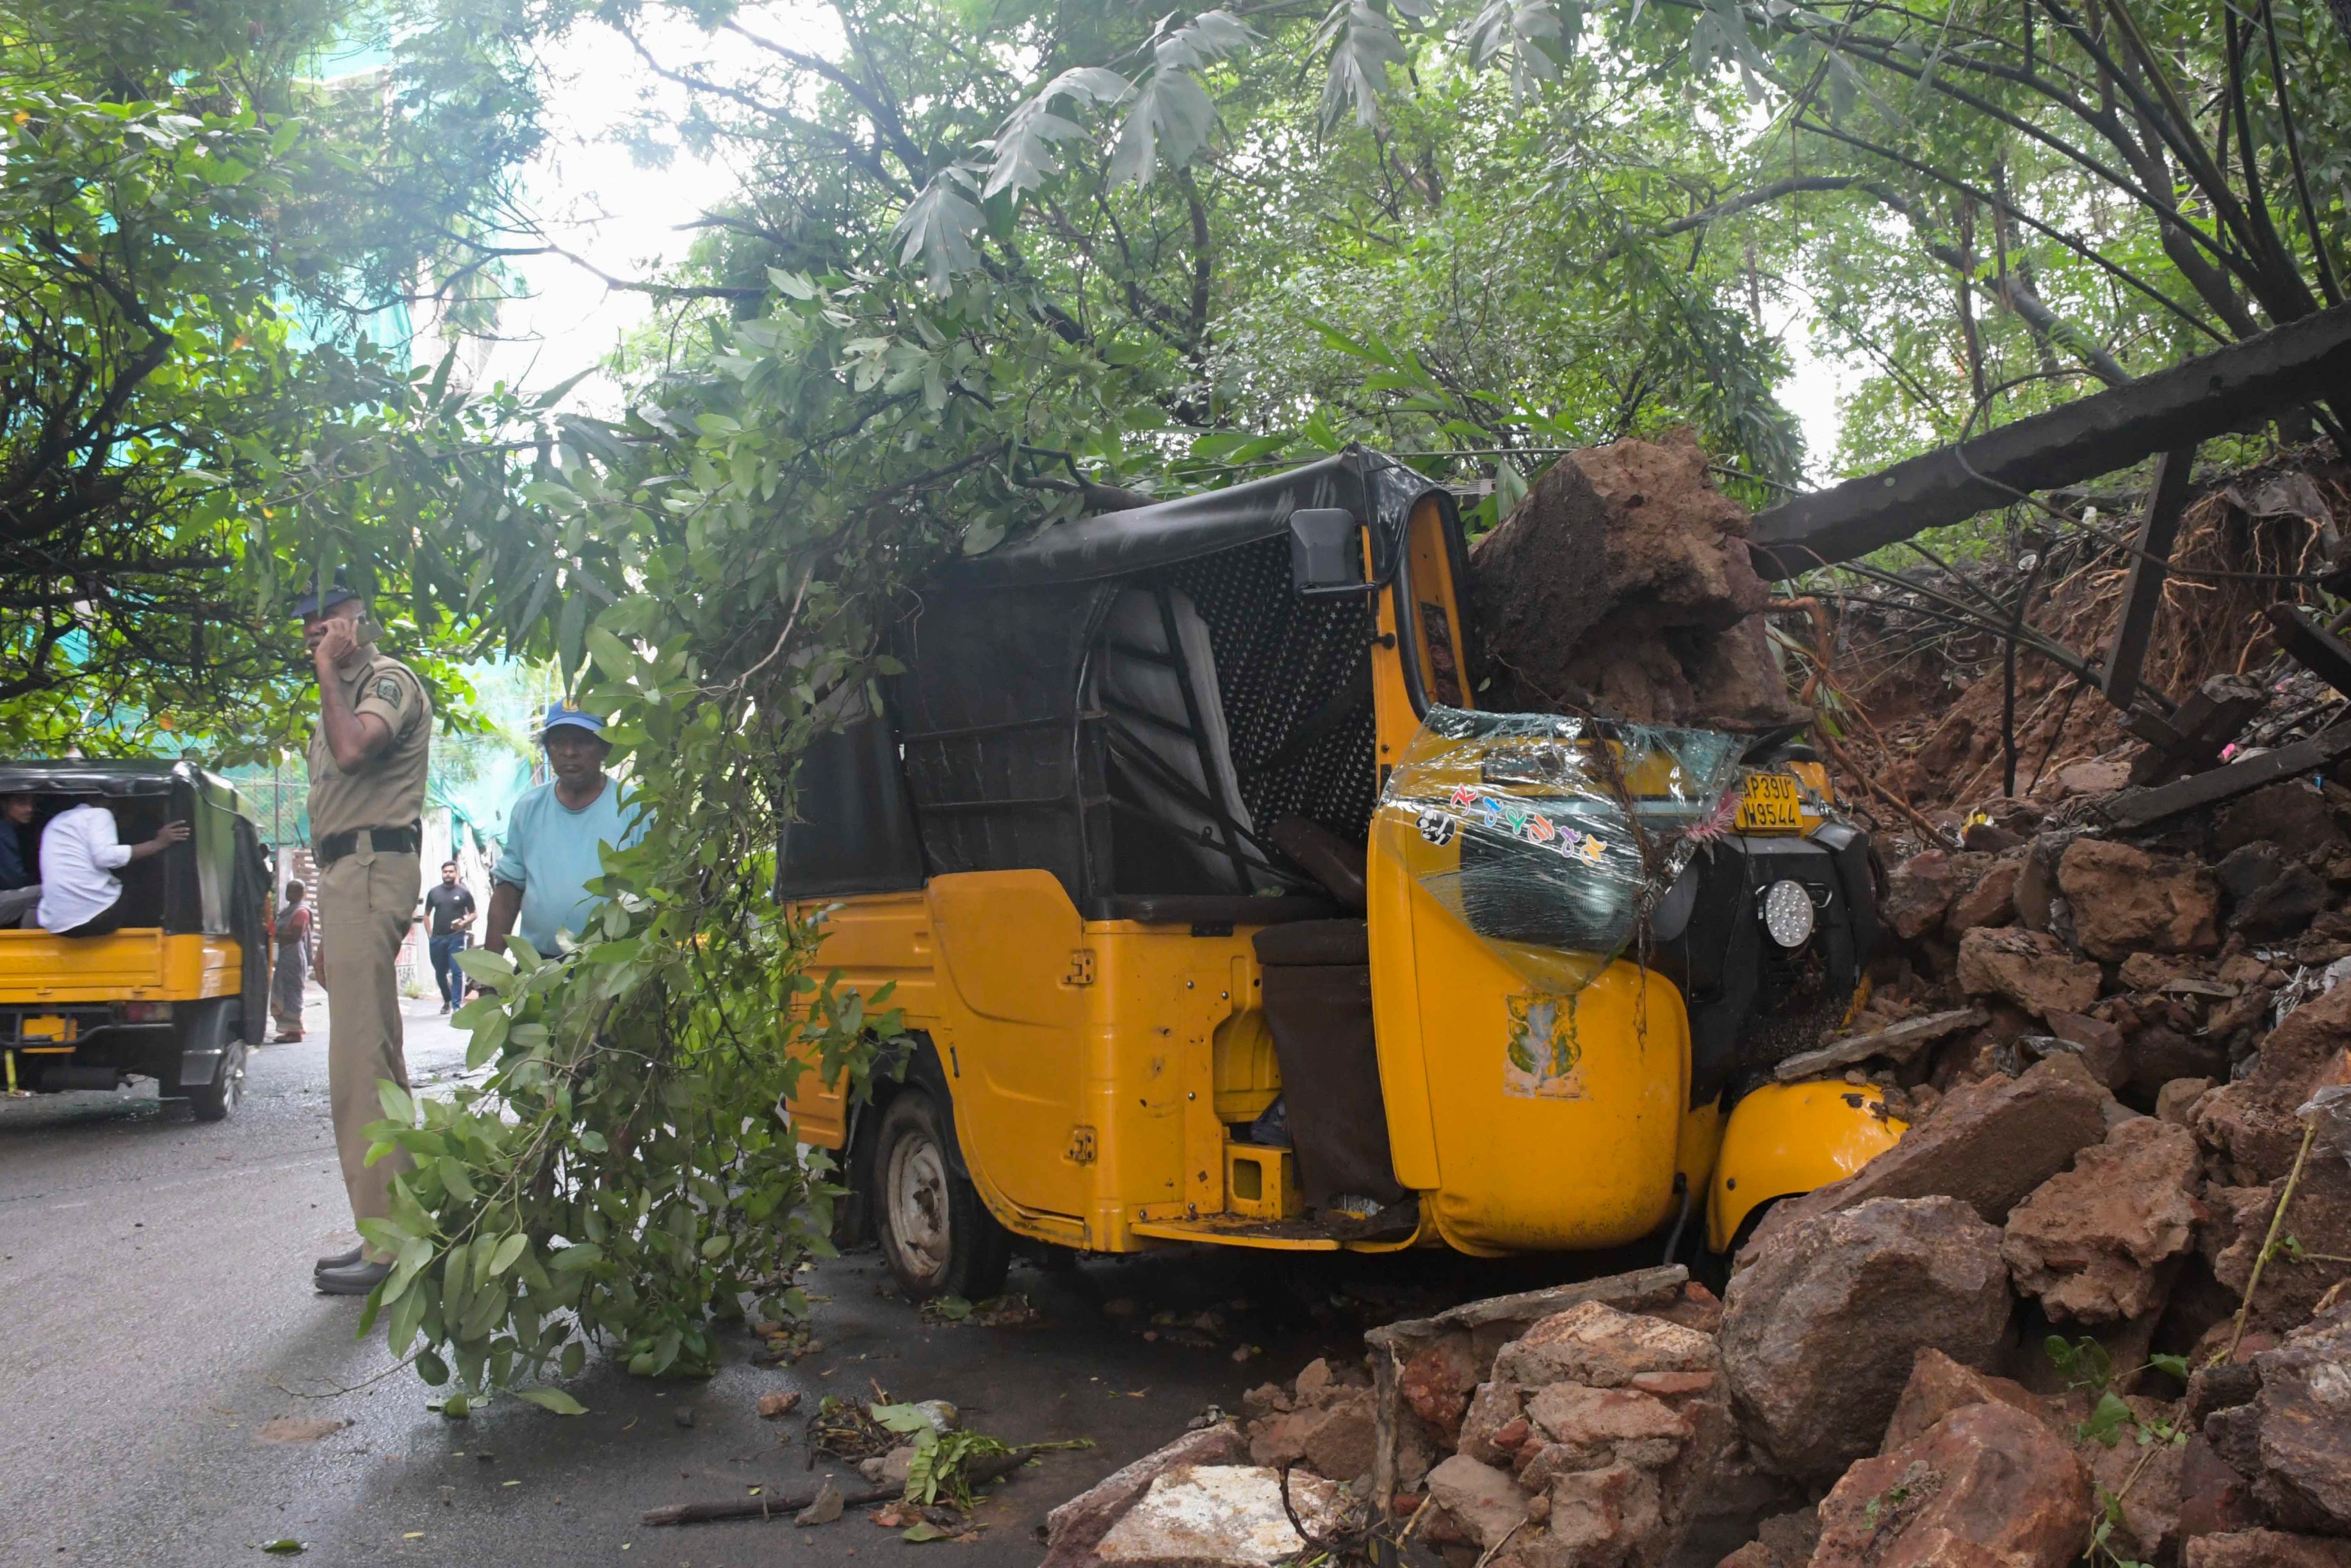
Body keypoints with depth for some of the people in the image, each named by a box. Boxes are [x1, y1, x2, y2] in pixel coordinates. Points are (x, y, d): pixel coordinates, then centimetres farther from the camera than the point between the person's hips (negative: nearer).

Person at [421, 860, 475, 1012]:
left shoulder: (463, 893, 3)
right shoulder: (434, 893, 10)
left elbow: (473, 914, 6)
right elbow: (426, 914, 16)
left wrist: (464, 923, -14)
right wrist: (429, 934, 7)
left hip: (456, 938, -3)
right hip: (437, 938, 3)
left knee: (457, 972, -10)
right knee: (440, 973, 11)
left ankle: (456, 1004, -8)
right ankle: (447, 1000, 30)